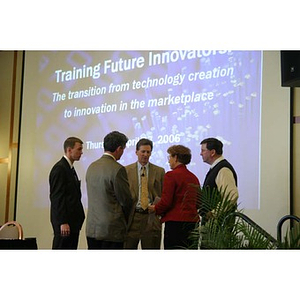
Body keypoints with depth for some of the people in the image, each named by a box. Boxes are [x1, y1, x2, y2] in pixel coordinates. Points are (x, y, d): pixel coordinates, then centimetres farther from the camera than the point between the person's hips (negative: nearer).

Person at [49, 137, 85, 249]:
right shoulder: (59, 168, -11)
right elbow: (57, 197, -18)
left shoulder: (70, 168, 18)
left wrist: (78, 219, 15)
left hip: (73, 221, 10)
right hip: (64, 222, -10)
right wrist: (63, 222, -21)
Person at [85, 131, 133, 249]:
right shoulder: (117, 169, -15)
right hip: (112, 230, -7)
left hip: (92, 227, 7)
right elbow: (125, 201, -9)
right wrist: (126, 221, 11)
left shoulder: (91, 167, 8)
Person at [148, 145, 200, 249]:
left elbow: (166, 202, -13)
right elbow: (198, 203, 16)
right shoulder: (194, 177, 12)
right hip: (192, 221, 7)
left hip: (175, 221, -7)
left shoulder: (171, 175, -9)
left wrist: (155, 209, 5)